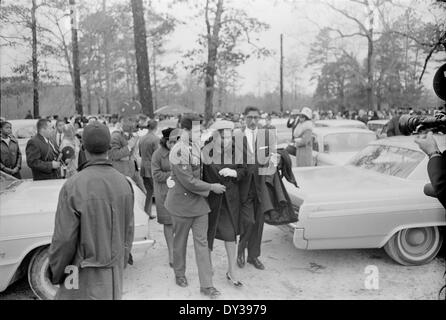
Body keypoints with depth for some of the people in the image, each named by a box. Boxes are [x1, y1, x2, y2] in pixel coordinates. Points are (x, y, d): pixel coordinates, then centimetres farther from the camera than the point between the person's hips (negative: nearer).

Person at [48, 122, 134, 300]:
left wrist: (56, 274, 1)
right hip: (115, 275, 5)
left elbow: (64, 239, -16)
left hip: (84, 278, -4)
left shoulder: (73, 187, -20)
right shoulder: (124, 184, -5)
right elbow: (128, 232, 4)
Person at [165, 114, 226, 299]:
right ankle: (179, 275, 35)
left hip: (199, 201, 6)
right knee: (180, 241, 13)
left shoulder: (196, 146, 5)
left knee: (202, 242, 5)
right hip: (182, 202, -6)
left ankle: (206, 285, 10)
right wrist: (212, 187, -12)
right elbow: (189, 182, -22)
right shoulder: (179, 151, -20)